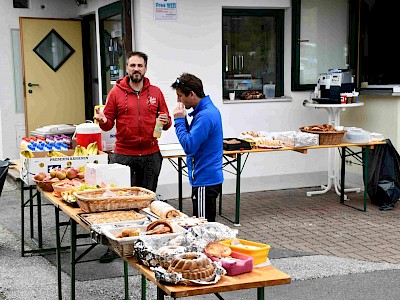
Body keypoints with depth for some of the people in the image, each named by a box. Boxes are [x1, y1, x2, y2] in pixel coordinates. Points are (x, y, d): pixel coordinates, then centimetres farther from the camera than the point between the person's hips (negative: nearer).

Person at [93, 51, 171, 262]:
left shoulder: (156, 93, 8)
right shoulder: (116, 92, 3)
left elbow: (166, 121, 13)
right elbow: (108, 124, 5)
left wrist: (165, 122, -10)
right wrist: (102, 121, -17)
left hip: (150, 155, 2)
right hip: (123, 155, -1)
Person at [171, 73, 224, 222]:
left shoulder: (205, 116, -21)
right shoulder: (209, 109, 11)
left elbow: (189, 146, -23)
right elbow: (194, 138, 16)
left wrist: (179, 120, -15)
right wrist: (183, 120, 2)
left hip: (205, 181, -10)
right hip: (207, 178, 10)